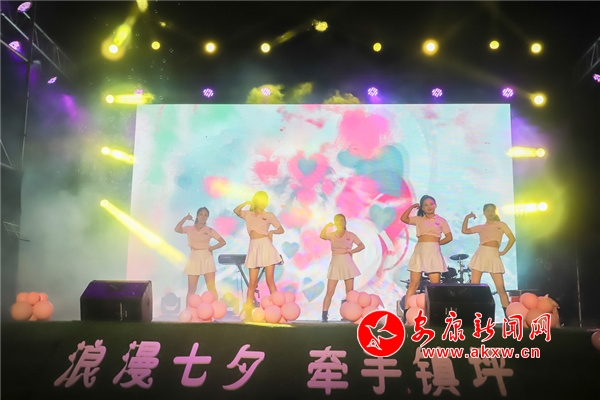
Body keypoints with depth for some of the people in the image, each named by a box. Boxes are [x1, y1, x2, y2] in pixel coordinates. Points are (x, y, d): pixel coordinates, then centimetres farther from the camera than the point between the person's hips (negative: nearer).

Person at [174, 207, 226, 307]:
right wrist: (185, 218, -10)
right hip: (194, 258, 0)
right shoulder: (189, 229, 6)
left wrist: (211, 248, -5)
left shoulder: (210, 230, 5)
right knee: (191, 289, 4)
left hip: (207, 259, 0)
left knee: (211, 288, -4)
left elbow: (223, 242, 4)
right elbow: (177, 229, -11)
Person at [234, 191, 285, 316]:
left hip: (266, 246, -2)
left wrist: (272, 232, -6)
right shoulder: (248, 214, 16)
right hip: (253, 248, 3)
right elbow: (236, 211, 0)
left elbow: (282, 230, 11)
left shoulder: (269, 215, 8)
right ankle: (247, 310, 7)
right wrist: (246, 203, -4)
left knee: (270, 281, -5)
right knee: (252, 282, 2)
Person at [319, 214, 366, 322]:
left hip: (347, 264, 0)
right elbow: (322, 236, -16)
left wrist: (352, 251, -9)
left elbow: (362, 246, 4)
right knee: (330, 292, -5)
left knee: (350, 292, 2)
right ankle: (324, 316, -4)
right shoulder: (332, 235, 5)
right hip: (335, 264, 0)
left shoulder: (351, 235, 5)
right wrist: (327, 226, -24)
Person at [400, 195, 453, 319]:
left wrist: (436, 243, 2)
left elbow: (449, 237, 7)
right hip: (419, 251, 0)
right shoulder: (419, 219, 11)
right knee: (414, 283, -3)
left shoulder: (441, 220, 9)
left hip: (433, 252, 0)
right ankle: (406, 311, -4)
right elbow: (403, 218, -1)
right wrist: (412, 206, 5)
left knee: (435, 284, -2)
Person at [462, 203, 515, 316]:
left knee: (500, 288, -7)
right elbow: (464, 230, 12)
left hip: (494, 256, -2)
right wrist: (467, 217, 9)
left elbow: (512, 238, 7)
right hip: (480, 255, 2)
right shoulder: (480, 227, 17)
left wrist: (504, 252, 1)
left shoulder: (501, 225, 12)